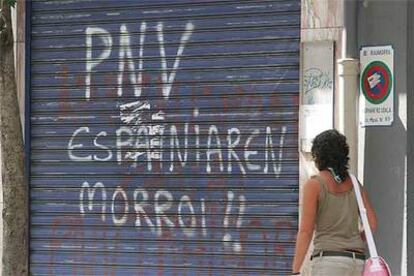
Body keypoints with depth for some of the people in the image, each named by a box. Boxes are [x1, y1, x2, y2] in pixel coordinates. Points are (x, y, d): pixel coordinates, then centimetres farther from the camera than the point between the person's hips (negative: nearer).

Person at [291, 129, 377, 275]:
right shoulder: (353, 183, 11)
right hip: (356, 262, 6)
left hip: (328, 260, -6)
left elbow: (305, 231, -10)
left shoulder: (314, 184, -5)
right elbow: (372, 224, 7)